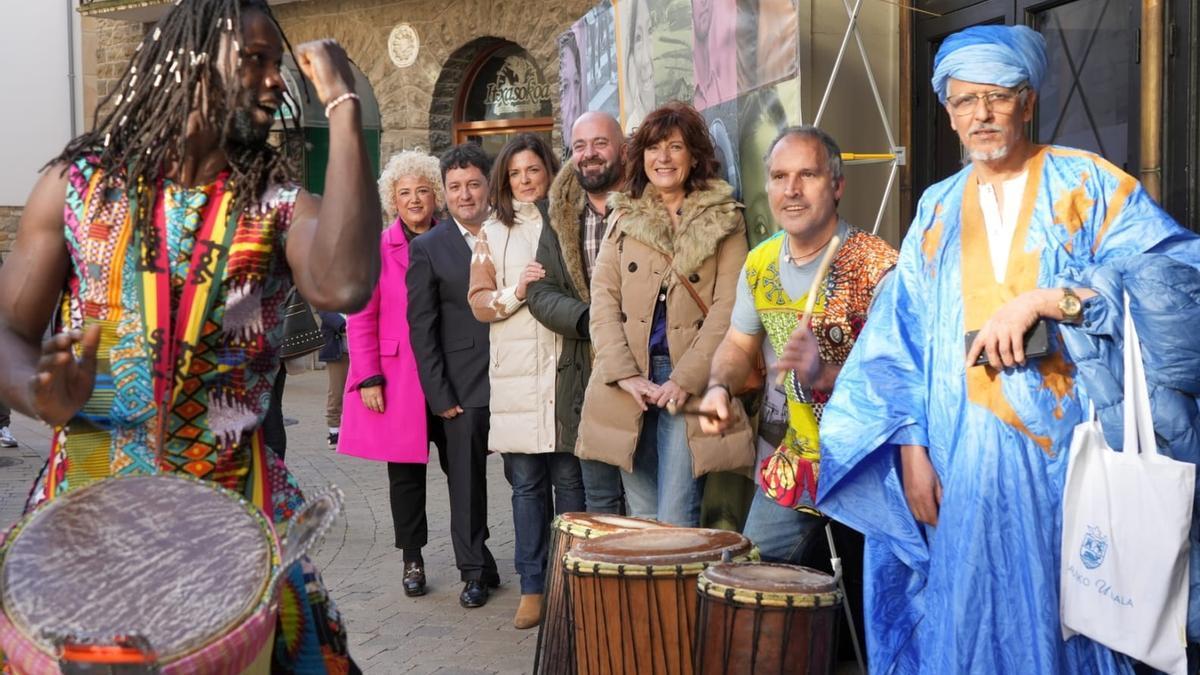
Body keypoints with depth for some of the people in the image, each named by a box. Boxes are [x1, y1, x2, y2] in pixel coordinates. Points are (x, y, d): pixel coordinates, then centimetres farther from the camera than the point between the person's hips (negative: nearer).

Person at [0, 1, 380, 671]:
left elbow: (343, 286, -26)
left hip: (235, 501, 0)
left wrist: (344, 107, -21)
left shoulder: (281, 206, -3)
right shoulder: (77, 183, 0)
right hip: (86, 494, 1)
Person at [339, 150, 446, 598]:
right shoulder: (378, 249, 1)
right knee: (405, 471, 7)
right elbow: (361, 320, 0)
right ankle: (412, 560, 21)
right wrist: (369, 378, -7)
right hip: (397, 378, -1)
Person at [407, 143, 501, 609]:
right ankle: (475, 571, 22)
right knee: (466, 482, 7)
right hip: (464, 388, -1)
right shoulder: (428, 249, 2)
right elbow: (422, 329, 0)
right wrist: (439, 396, -5)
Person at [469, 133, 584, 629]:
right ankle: (533, 587, 14)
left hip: (566, 365, -2)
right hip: (516, 373, 2)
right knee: (526, 484, 5)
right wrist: (515, 292, -9)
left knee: (569, 477, 0)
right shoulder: (494, 233, 14)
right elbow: (479, 302, 7)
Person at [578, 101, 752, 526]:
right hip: (627, 385, 3)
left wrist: (685, 380, -14)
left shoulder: (724, 221, 5)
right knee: (641, 519, 7)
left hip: (691, 383, -3)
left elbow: (727, 308, -4)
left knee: (676, 523, -10)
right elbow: (603, 297, 5)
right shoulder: (623, 218, 14)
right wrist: (625, 374, -8)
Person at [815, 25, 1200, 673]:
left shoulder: (1089, 184, 2)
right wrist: (911, 447, -4)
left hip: (1068, 454, -2)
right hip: (961, 462, 3)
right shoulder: (937, 209, 12)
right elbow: (902, 337, 8)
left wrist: (1043, 300, -20)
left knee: (1063, 619, 4)